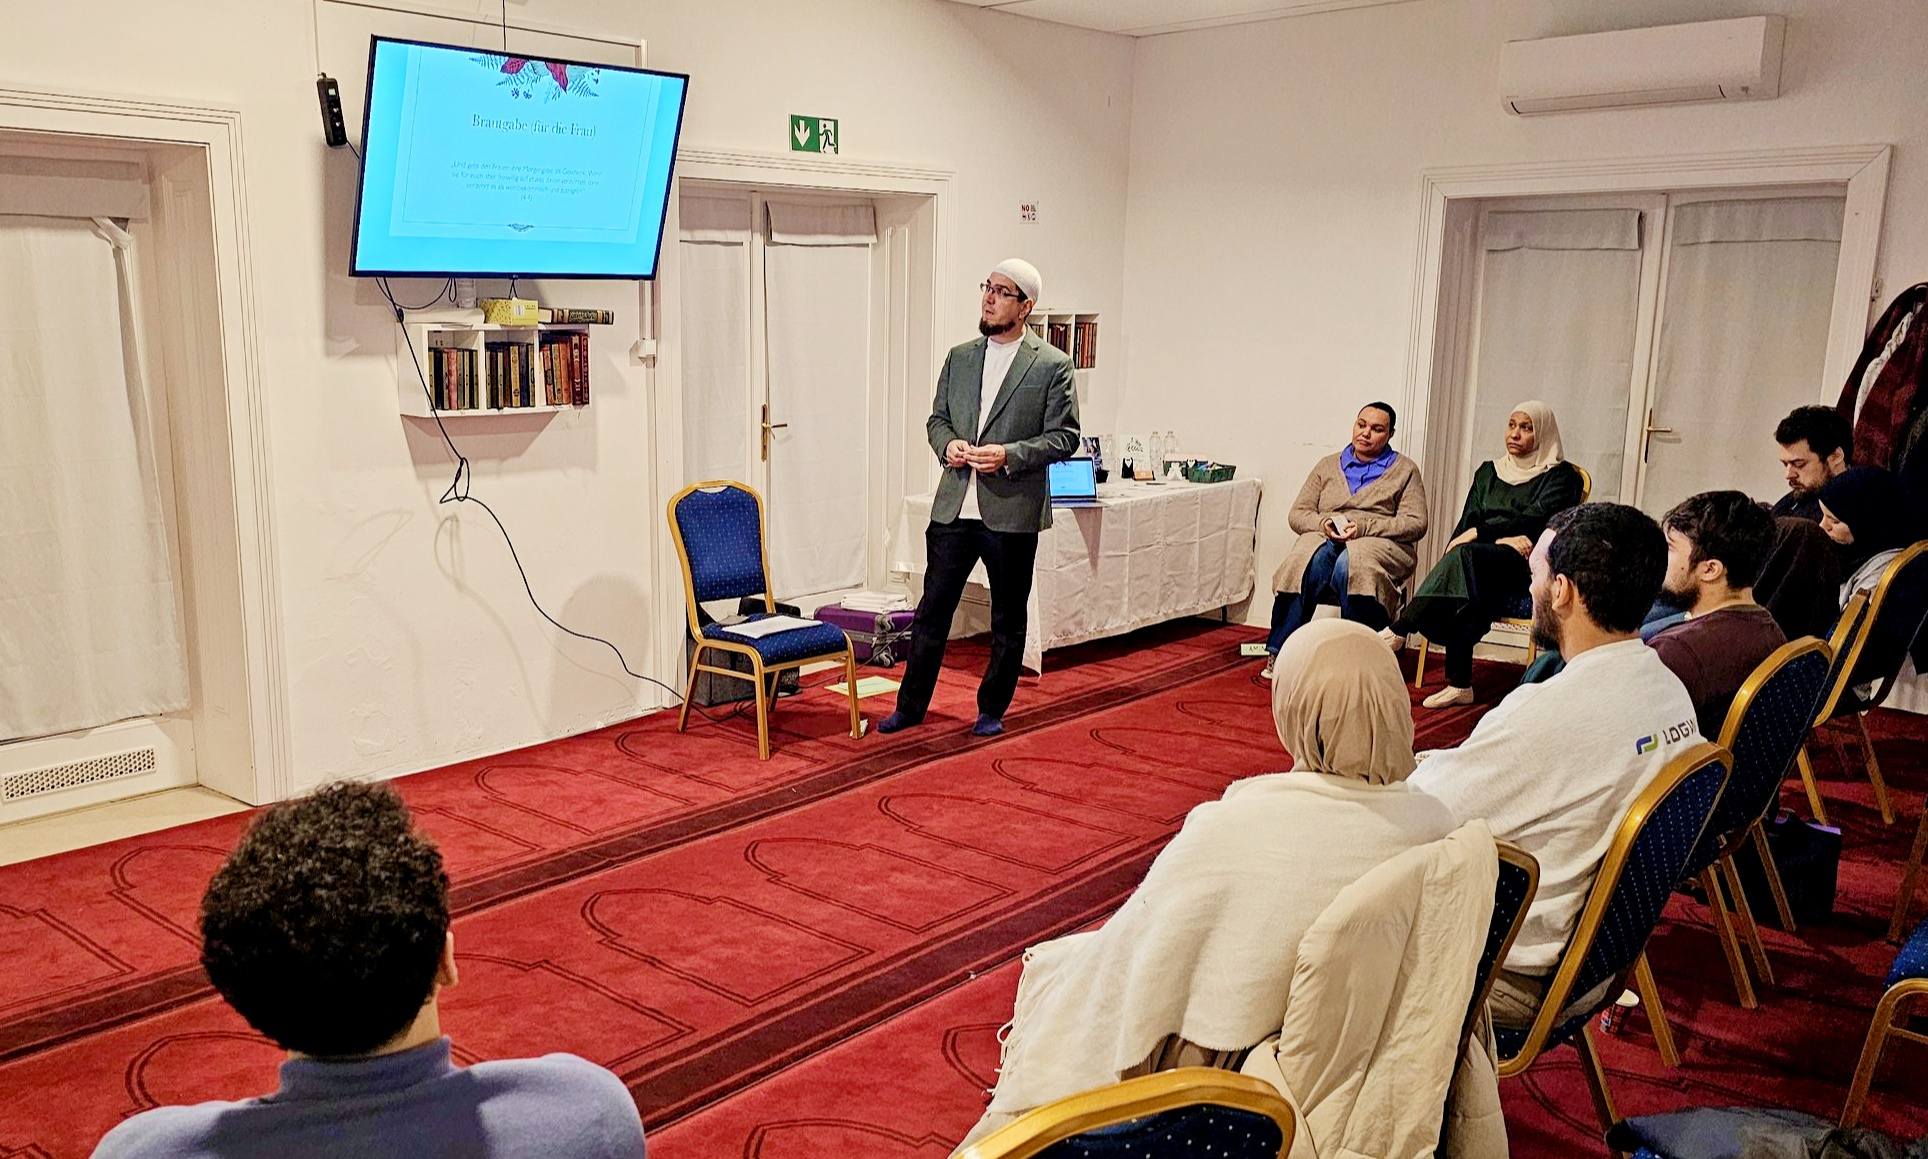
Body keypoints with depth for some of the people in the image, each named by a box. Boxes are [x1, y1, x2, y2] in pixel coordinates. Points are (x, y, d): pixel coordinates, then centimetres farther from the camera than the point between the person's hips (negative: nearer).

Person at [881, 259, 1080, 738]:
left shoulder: (1052, 366, -3)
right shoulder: (959, 358, 11)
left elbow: (1064, 437, -6)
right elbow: (937, 418, 17)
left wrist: (1009, 456, -18)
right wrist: (947, 444, -5)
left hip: (1012, 513, -3)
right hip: (954, 506, 4)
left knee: (1008, 619, 9)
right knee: (932, 608, 7)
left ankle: (992, 710, 24)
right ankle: (911, 706, 18)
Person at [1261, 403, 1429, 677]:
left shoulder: (1404, 470, 15)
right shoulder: (1327, 466, 23)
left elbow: (1416, 524, 2)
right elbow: (1297, 515, 16)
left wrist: (1364, 526, -11)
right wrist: (1323, 523, -8)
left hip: (1380, 544, -2)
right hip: (1324, 539, 2)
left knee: (1350, 563, -39)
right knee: (1305, 564, -34)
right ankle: (1279, 653, -37)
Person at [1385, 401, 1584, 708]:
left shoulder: (1560, 476, 8)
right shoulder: (1488, 472, 24)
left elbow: (1535, 518, -7)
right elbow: (1469, 520, 13)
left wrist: (1478, 533, -13)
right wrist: (1502, 539, -8)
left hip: (1526, 567, -4)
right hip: (1481, 559, 4)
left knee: (1465, 555, -36)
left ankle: (1398, 631, -35)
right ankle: (1459, 685, -36)